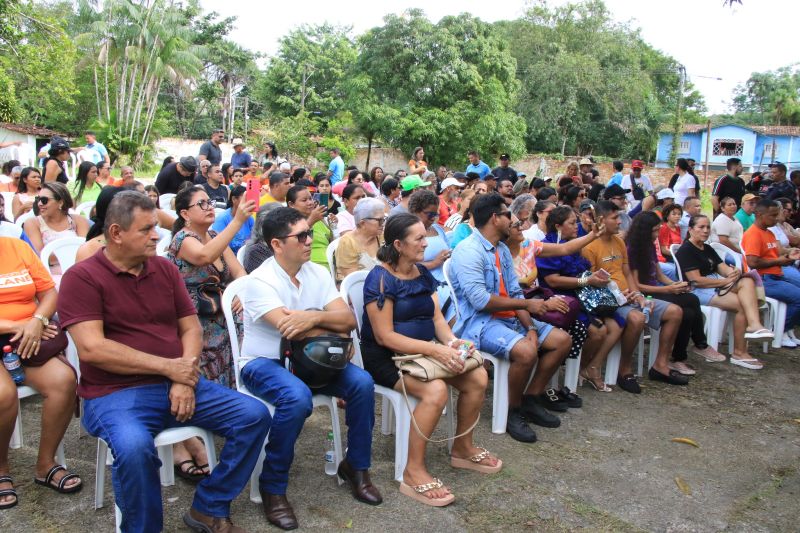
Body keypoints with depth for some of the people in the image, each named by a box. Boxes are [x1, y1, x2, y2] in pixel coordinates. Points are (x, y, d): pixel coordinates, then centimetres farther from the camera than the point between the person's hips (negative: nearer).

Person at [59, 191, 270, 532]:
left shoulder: (165, 268, 10)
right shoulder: (82, 277, -7)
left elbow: (191, 328, 10)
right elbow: (91, 349, -17)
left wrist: (184, 379, -9)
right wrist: (168, 367, -15)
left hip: (178, 385, 6)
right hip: (116, 393, -5)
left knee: (255, 415, -9)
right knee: (134, 447, -37)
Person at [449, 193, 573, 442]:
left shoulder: (503, 249, 13)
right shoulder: (468, 251, -16)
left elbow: (515, 293, 9)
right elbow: (481, 300, -23)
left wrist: (530, 327, -7)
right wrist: (528, 304, -15)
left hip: (509, 318, 10)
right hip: (478, 322, -9)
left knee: (562, 340, 3)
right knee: (526, 351, -32)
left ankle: (531, 399, 14)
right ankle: (513, 411, -7)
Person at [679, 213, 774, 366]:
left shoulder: (708, 249, 22)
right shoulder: (686, 250, -6)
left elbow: (723, 269, 12)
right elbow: (696, 280, -15)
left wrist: (734, 273, -13)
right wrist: (726, 281, -14)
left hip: (716, 284, 8)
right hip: (698, 291, -8)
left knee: (747, 281, -19)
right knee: (742, 305, -22)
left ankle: (754, 324, -38)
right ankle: (739, 353, -17)